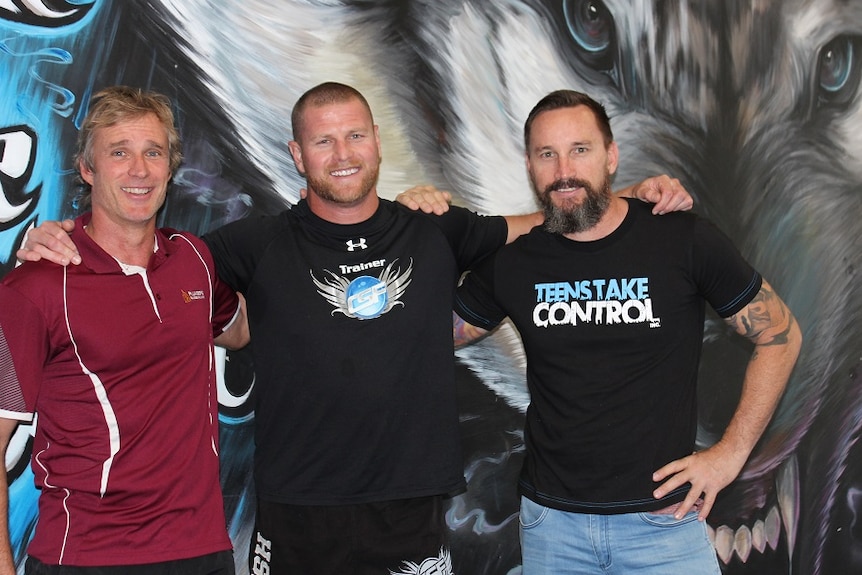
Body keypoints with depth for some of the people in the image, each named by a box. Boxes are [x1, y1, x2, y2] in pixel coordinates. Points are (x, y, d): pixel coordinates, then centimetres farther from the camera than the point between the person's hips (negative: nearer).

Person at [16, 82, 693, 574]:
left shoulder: (436, 234, 4)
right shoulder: (262, 245, -2)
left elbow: (557, 219, 12)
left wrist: (642, 196, 2)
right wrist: (56, 242, -13)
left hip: (413, 518, 2)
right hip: (297, 520, -1)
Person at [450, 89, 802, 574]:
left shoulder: (684, 240, -8)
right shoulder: (511, 262, -1)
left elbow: (780, 335, 0)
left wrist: (730, 453, -3)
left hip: (663, 517, -2)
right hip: (552, 520, 2)